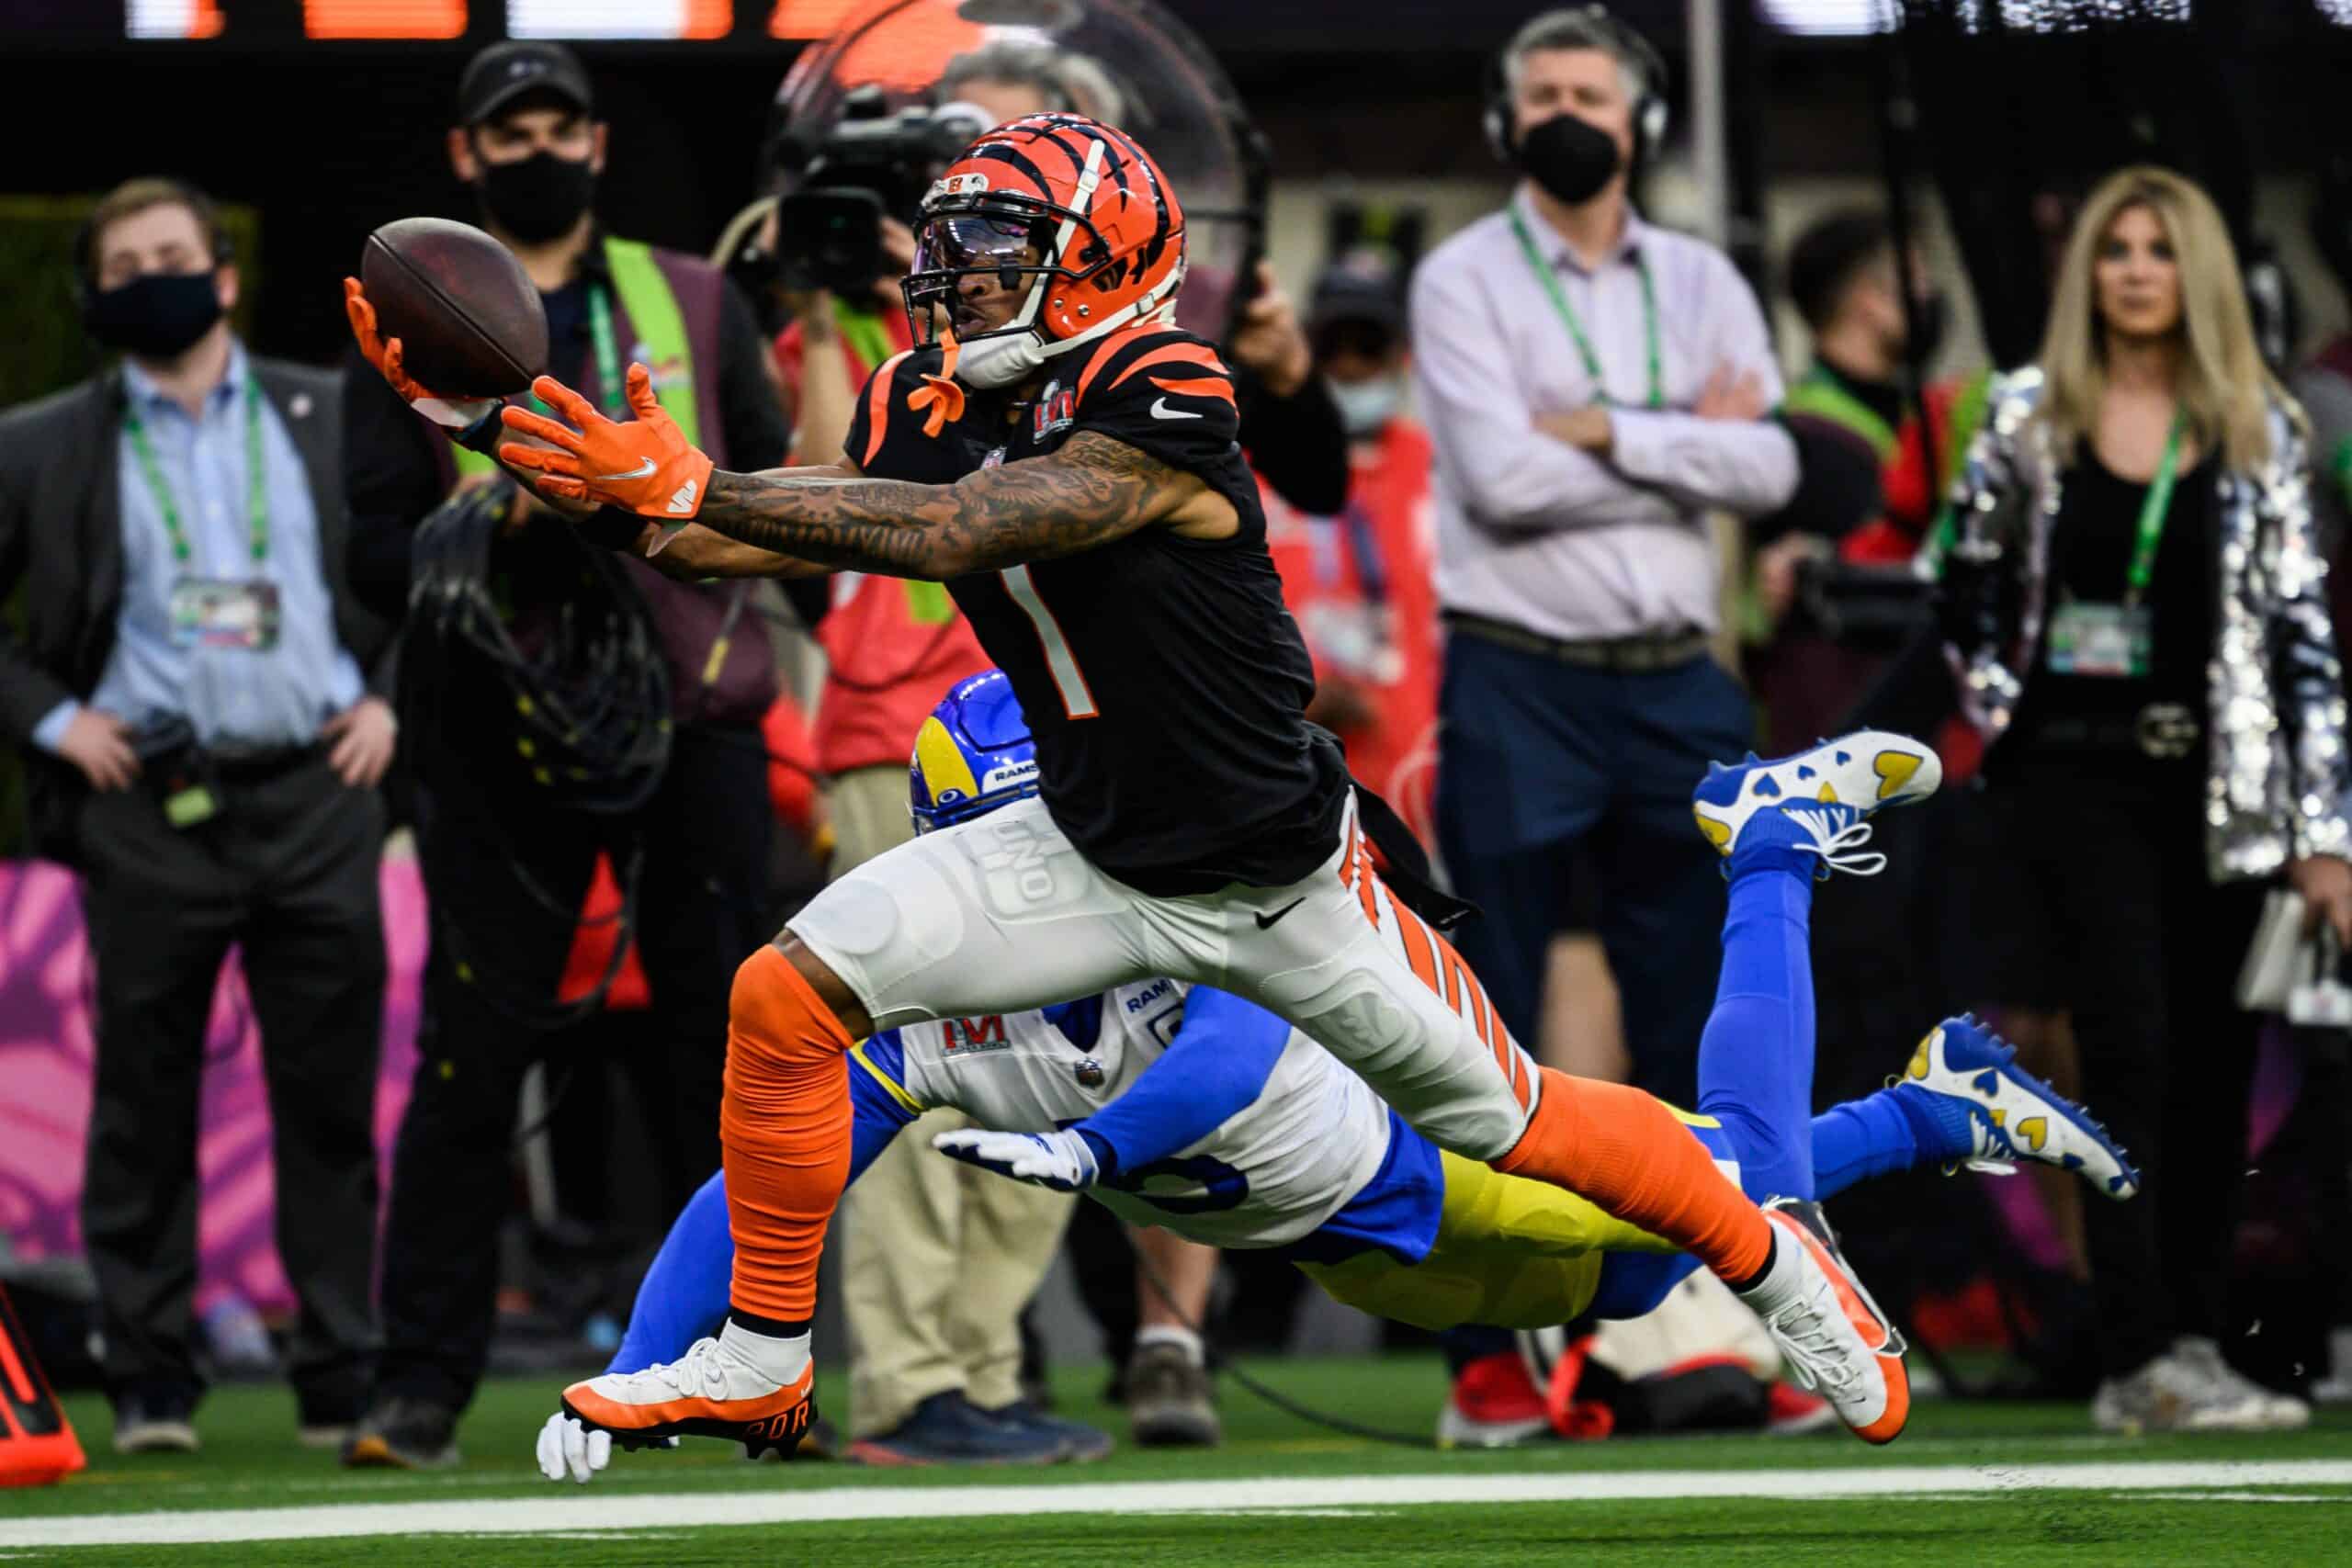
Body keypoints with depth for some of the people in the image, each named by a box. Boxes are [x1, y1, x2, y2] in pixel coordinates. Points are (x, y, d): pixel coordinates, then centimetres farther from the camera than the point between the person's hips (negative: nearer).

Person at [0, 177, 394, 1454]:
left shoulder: (333, 419, 10)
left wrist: (391, 697, 7)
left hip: (314, 791, 1)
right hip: (150, 809, -1)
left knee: (331, 1102, 1)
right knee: (143, 1108, 1)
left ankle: (346, 1379, 7)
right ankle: (148, 1383, 9)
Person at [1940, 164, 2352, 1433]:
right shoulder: (2027, 418, 4)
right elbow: (1967, 590, 15)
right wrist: (2001, 709, 2)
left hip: (2219, 787, 2)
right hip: (2079, 780, -2)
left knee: (2213, 1076, 3)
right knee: (2132, 1053, -13)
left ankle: (2192, 1342, 11)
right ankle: (2141, 1361, -19)